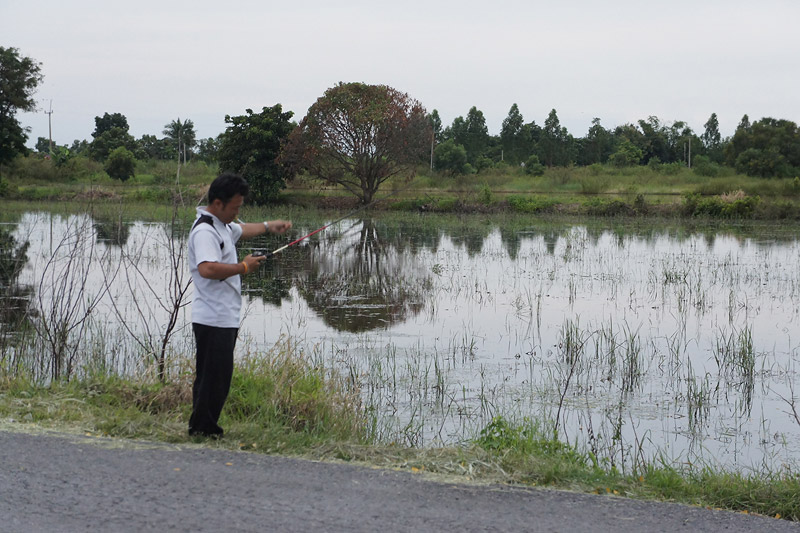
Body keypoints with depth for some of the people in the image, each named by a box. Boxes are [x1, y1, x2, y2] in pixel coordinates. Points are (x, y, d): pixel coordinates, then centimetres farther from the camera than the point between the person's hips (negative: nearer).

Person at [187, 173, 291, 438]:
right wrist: (244, 267, -22)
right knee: (215, 377, -7)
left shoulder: (223, 225, 18)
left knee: (214, 376, 13)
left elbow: (241, 230, 43)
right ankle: (203, 429, -1)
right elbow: (207, 269, -32)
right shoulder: (204, 231, -17)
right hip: (213, 319, -11)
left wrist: (268, 225, 46)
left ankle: (202, 428, 18)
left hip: (225, 317, 11)